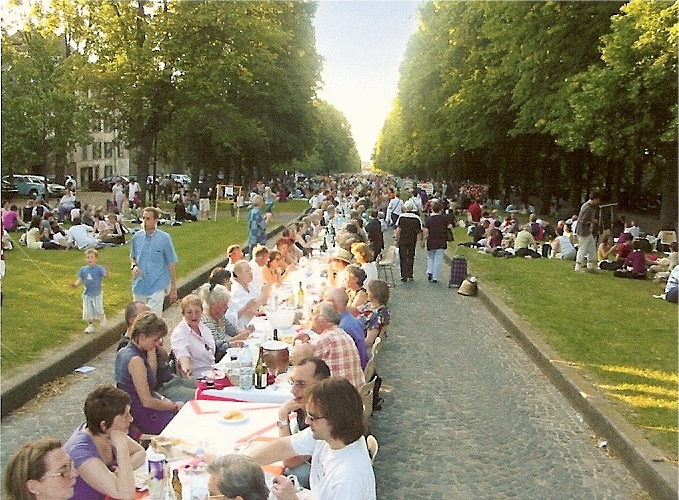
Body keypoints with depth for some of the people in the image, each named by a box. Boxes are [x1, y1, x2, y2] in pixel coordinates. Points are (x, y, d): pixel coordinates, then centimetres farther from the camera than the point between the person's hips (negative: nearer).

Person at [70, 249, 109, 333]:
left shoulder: (99, 268, -14)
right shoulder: (83, 269, -1)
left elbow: (106, 275, -29)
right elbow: (80, 280, 2)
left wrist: (106, 270, -49)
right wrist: (75, 284, -18)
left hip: (97, 294, -3)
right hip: (87, 294, 4)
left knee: (98, 311, -2)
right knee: (87, 312, 6)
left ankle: (102, 317, 31)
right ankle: (90, 325, 26)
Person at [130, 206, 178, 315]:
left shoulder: (164, 238, -8)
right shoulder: (137, 236, 3)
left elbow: (171, 264, -4)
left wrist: (173, 288, -3)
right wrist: (134, 266, -5)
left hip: (157, 287, -5)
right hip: (139, 286, 5)